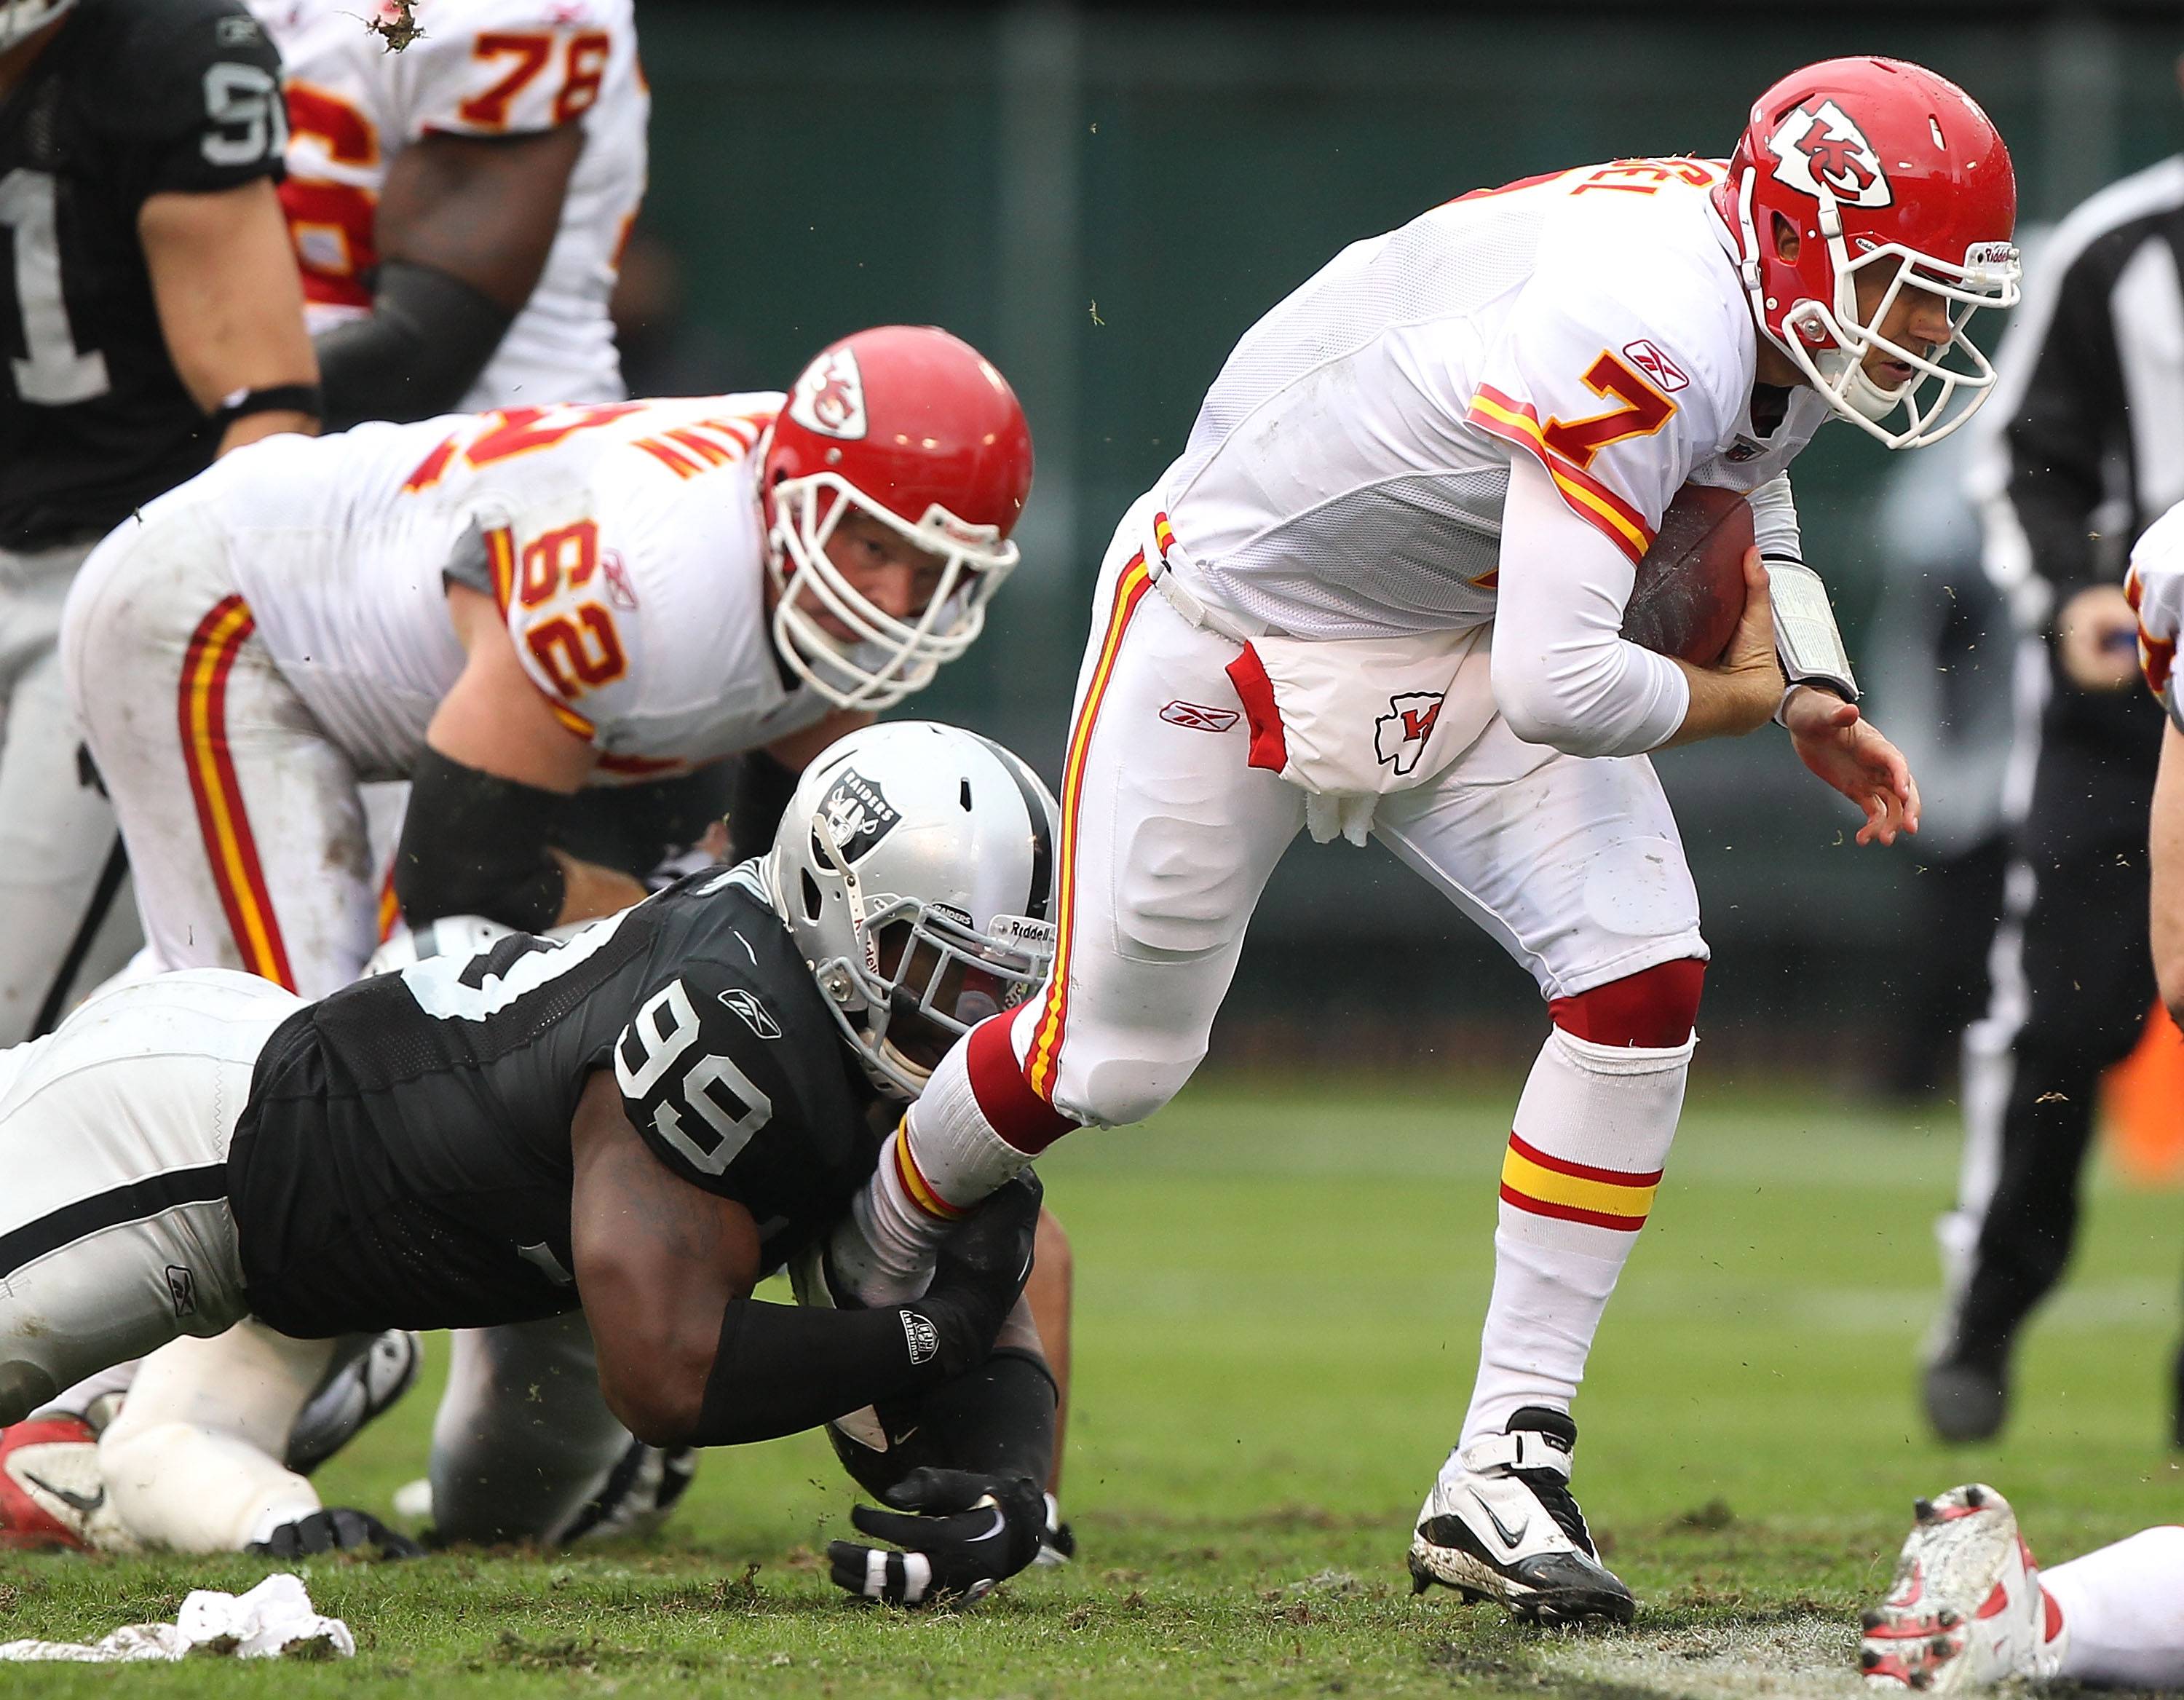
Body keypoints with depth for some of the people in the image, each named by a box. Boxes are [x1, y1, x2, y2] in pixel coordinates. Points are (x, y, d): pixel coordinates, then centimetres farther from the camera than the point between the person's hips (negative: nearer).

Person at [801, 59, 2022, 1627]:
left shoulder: (1767, 312, -8)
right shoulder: (1650, 336, -37)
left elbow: (1740, 495, 17)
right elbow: (1559, 686, -40)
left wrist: (1823, 702, 1)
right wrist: (1748, 700, -20)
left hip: (1464, 649, 8)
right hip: (1235, 630, -8)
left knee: (1644, 980, -12)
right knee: (1117, 1057, 7)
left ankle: (1511, 1458, -6)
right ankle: (871, 1263, 40)